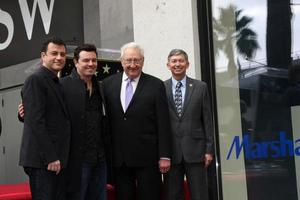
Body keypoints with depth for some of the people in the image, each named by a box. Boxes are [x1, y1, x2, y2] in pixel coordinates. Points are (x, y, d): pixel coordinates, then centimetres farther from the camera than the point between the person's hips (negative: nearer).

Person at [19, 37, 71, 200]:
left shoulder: (57, 83, 17)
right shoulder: (35, 80, -9)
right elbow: (35, 122, -17)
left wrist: (59, 157, 10)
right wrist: (50, 158, -18)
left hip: (56, 159, 8)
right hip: (42, 161, -8)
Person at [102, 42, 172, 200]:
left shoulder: (156, 85, -1)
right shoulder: (108, 84, 7)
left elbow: (163, 123, -3)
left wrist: (164, 156, -7)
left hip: (147, 157, -2)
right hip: (119, 158, 3)